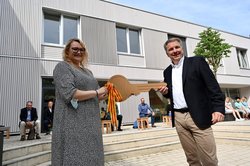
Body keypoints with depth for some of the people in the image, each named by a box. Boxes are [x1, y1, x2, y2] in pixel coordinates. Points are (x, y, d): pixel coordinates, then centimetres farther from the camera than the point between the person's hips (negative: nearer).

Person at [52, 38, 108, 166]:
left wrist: (106, 94, -1)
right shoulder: (62, 67, -4)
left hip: (90, 123, 8)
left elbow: (95, 97, 19)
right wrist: (96, 92, -12)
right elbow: (70, 94, -19)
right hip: (73, 124, -7)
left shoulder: (87, 71, 19)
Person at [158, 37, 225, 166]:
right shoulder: (167, 71, 15)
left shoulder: (197, 61, 1)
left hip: (198, 116, -4)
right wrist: (165, 92, -2)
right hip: (178, 118, 4)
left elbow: (213, 86, -5)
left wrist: (218, 108, -16)